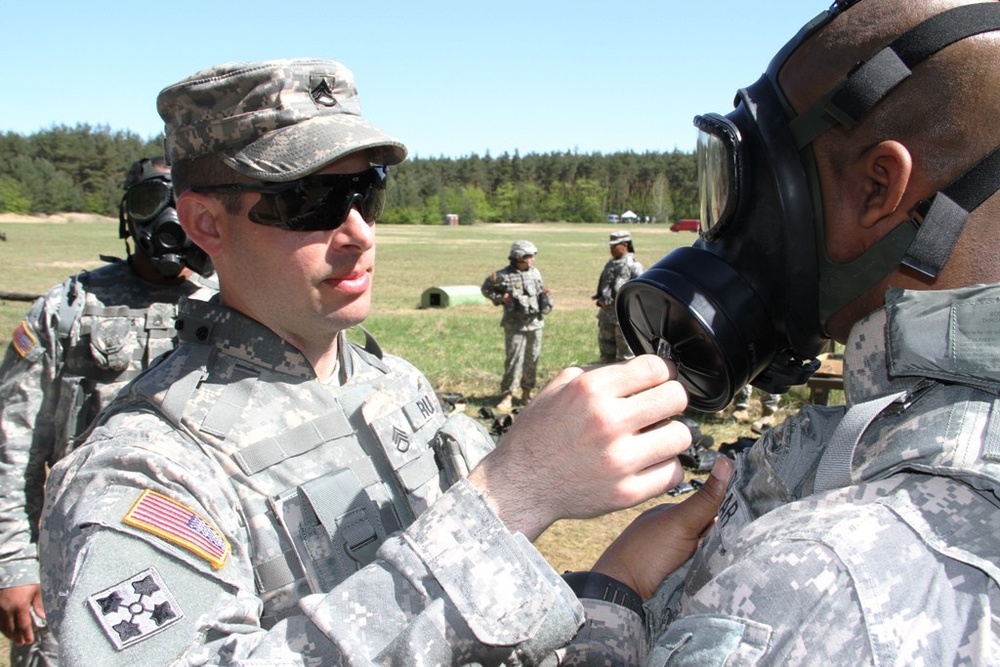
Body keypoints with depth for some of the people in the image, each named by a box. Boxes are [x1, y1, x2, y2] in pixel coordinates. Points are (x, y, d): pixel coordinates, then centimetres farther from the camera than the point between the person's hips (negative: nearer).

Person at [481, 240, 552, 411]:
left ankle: (527, 392, 24)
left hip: (535, 323, 5)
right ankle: (507, 396, 0)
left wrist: (546, 295, -2)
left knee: (532, 359, 10)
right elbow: (485, 289, 3)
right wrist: (499, 298, -10)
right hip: (515, 325, -5)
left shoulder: (536, 273, 6)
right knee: (513, 360, -6)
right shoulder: (504, 276, -10)